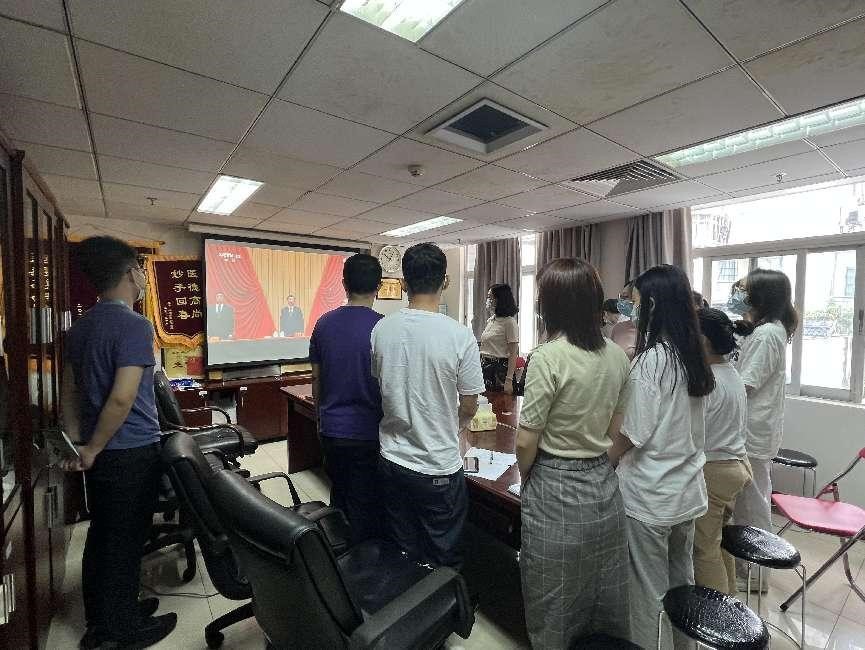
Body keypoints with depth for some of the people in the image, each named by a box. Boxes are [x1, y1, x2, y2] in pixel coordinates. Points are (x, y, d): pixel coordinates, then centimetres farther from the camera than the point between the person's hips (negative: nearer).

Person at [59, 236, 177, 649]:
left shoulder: (81, 327, 7)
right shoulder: (135, 326, -21)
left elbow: (70, 390, 12)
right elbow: (122, 399, -25)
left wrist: (75, 443, 15)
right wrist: (93, 450, -11)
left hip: (100, 453, 8)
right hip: (131, 453, -8)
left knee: (100, 536, 20)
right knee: (125, 542, 7)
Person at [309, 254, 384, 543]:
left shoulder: (324, 324, -2)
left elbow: (316, 380, 7)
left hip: (332, 430, 5)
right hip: (368, 433, -5)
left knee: (339, 499, 23)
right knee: (365, 508, 11)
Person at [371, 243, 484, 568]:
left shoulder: (381, 329, -8)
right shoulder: (460, 336, -19)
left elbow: (377, 387, 5)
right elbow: (469, 408, -10)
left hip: (392, 460, 4)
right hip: (440, 468, -4)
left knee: (399, 557, 23)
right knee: (442, 563, 18)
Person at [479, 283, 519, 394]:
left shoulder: (509, 322, -10)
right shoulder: (490, 320, 12)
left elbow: (513, 354, -13)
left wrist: (509, 380, -19)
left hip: (500, 368, -7)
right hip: (485, 367, 7)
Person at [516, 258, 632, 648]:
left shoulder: (548, 357, -22)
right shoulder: (617, 356, -1)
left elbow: (526, 442, -17)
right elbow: (615, 427, 9)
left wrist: (525, 477, 1)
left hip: (557, 490, -6)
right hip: (604, 484, 6)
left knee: (555, 604, 17)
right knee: (602, 595, 26)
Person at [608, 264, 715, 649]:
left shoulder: (650, 360, -22)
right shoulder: (692, 356, 2)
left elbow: (633, 434, -19)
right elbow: (676, 422, 9)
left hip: (650, 494, -8)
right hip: (688, 489, 8)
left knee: (648, 589, 10)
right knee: (681, 579, 25)